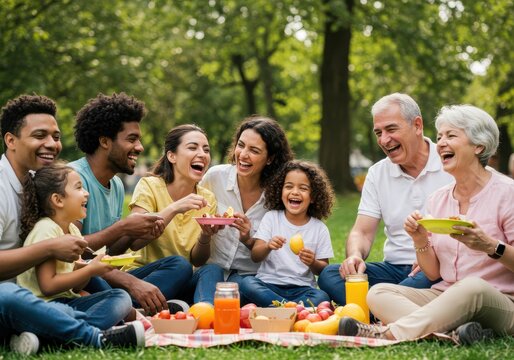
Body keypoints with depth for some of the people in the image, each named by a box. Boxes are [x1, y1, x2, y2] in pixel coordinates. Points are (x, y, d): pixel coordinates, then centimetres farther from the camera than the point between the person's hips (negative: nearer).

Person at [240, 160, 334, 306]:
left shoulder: (319, 228, 8)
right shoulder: (271, 217, 8)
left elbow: (323, 270, 7)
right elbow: (255, 256, -1)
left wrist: (313, 263, -16)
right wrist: (268, 247, -24)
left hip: (301, 289, -1)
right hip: (269, 284, 1)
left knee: (322, 297, -32)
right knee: (247, 283, -30)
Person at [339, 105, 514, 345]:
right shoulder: (438, 199, 13)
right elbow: (434, 274, 10)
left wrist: (490, 246, -25)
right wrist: (420, 242, -8)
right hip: (445, 297, 6)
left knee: (473, 287, -39)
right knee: (378, 293, -16)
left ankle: (388, 334, -41)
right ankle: (452, 333, -37)